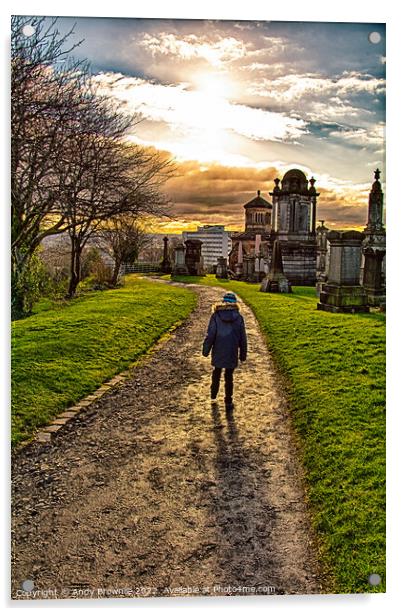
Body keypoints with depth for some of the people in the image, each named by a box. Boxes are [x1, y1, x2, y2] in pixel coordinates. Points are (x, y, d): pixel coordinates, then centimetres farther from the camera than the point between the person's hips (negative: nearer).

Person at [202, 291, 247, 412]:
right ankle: (228, 403, 16)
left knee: (216, 372, 24)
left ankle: (213, 394, 39)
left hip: (218, 352, 0)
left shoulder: (216, 316, -11)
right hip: (232, 354, 0)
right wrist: (243, 354, 9)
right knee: (229, 377, 11)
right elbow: (243, 338, -1)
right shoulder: (238, 317, -7)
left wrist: (206, 350, 2)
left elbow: (210, 335, -10)